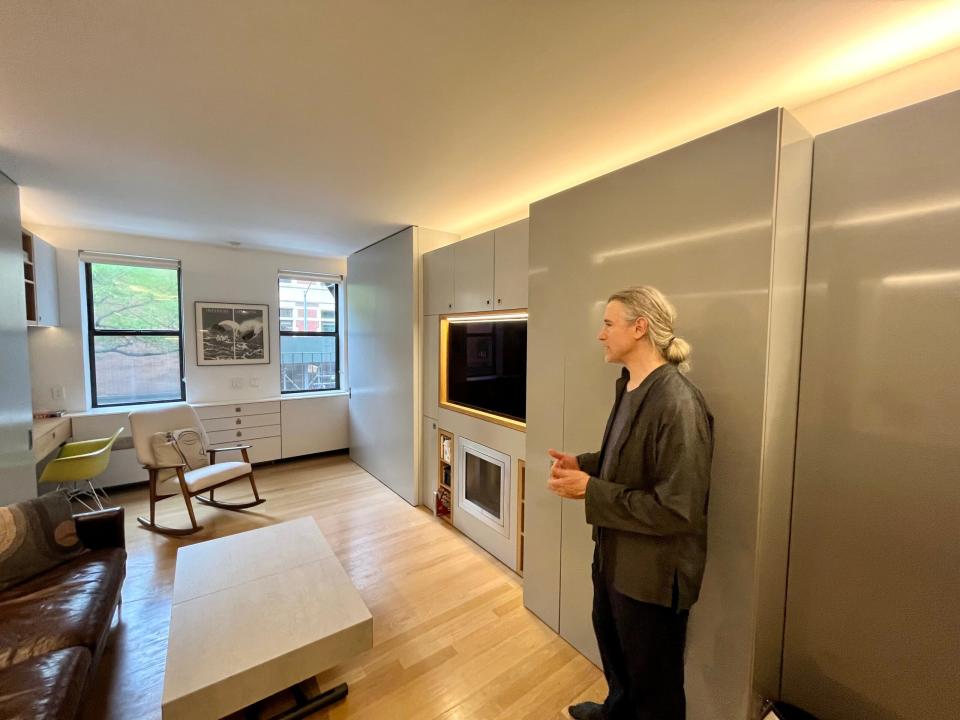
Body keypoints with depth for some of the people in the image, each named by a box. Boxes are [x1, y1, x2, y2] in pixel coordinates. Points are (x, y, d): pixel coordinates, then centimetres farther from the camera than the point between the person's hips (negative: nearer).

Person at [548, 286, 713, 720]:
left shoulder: (678, 404, -28)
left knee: (653, 682, 20)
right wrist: (583, 464, -3)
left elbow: (677, 509, -28)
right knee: (612, 645, 33)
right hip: (615, 555, 9)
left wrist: (591, 491, -25)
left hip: (653, 571, -9)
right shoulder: (629, 387, 1)